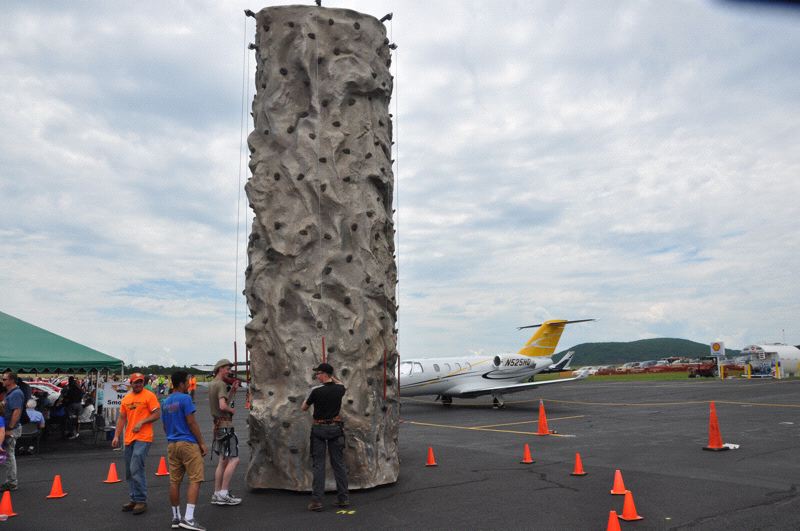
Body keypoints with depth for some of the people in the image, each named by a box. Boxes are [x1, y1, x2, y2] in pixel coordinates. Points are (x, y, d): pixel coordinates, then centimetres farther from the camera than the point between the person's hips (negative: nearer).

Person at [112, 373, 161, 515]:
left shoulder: (149, 396, -5)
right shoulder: (126, 399, 13)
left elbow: (157, 414, -8)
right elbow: (122, 419, 16)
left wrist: (142, 422, -18)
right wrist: (116, 436, 7)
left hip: (143, 438, -7)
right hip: (129, 439, 7)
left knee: (136, 469, -14)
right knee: (129, 471, 12)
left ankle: (141, 500, -5)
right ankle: (134, 499, 24)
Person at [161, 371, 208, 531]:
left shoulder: (165, 403, 12)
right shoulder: (185, 399, -11)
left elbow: (165, 426, 19)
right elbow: (192, 423, -13)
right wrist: (202, 443, -8)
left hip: (171, 444, 8)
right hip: (187, 443, -8)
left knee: (174, 481, 11)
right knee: (195, 480, -5)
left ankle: (176, 517, 18)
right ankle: (188, 518, -12)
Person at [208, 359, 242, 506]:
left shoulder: (212, 384, 15)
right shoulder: (221, 384, -15)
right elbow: (223, 405, -27)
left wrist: (233, 390, 8)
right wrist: (231, 410, -9)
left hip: (218, 426, 10)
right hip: (225, 425, -10)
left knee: (223, 461, 14)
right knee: (234, 459, -8)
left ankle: (216, 494, 18)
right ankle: (223, 494, -6)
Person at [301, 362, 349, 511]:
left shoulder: (316, 391, -14)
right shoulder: (339, 389, -3)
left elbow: (303, 408, 0)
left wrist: (307, 399, 18)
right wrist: (331, 377, 23)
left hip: (319, 429, -3)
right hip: (336, 428, 3)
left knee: (318, 465, 2)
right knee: (339, 463, 10)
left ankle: (317, 500, 3)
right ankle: (343, 498, 15)